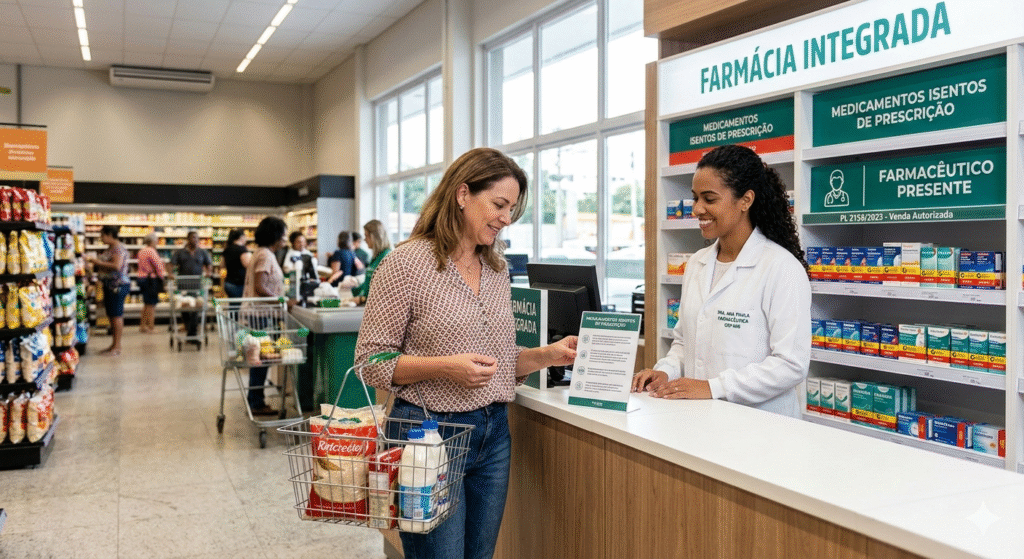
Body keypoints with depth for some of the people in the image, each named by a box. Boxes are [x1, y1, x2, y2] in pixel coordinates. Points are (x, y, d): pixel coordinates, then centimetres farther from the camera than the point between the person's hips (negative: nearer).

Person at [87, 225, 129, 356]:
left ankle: (117, 346, -3)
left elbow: (117, 266, -26)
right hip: (109, 285, 10)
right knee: (111, 315, 13)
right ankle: (114, 345, 20)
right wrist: (96, 263, 11)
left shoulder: (119, 248, -14)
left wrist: (99, 262, -18)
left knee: (116, 315, -7)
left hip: (118, 285, -10)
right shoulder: (110, 248, 17)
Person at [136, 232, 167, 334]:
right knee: (152, 304, -3)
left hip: (142, 278, 9)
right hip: (152, 280, -9)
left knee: (146, 304, 17)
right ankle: (150, 327, -1)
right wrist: (163, 274, -2)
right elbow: (158, 266, -17)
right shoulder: (151, 251, -15)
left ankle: (142, 325, 20)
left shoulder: (141, 251, 14)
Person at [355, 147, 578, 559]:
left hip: (493, 433, 6)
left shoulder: (496, 269, 9)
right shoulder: (406, 264, -11)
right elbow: (370, 360, -10)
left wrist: (548, 355, -1)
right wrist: (444, 367, -22)